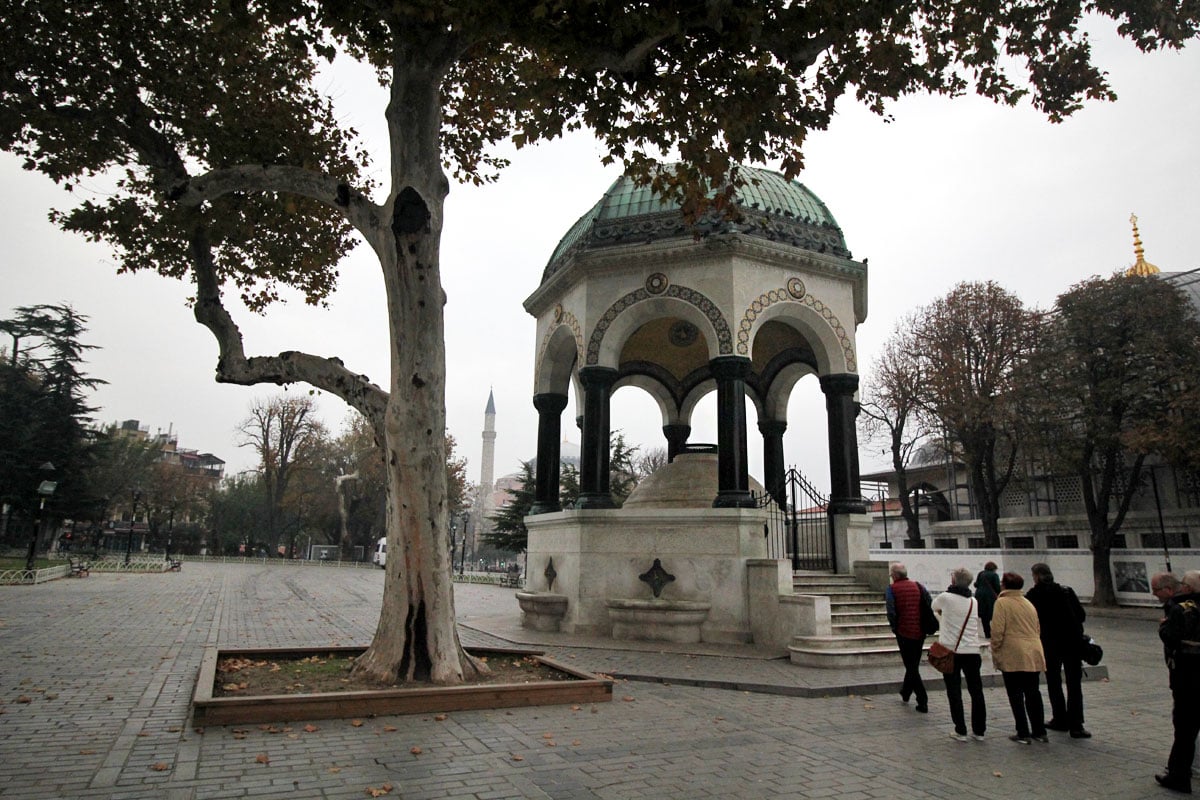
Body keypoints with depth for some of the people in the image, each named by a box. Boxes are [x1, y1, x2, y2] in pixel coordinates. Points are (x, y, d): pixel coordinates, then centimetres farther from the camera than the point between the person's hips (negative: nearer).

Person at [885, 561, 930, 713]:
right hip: (920, 632, 5)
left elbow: (891, 612, -18)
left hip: (904, 632, -5)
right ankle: (905, 692, 40)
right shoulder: (918, 586, 4)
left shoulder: (892, 589, -8)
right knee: (914, 665, 22)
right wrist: (925, 625, 8)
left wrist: (894, 628, -2)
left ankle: (923, 702, -1)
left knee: (911, 667, 4)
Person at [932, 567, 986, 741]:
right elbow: (979, 622, 16)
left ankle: (960, 731, 5)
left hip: (951, 651, -4)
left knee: (954, 691, 4)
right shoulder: (975, 602, 4)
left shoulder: (946, 598, -8)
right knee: (976, 691, 12)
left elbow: (934, 607, 12)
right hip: (972, 651, 4)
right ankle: (979, 731, 18)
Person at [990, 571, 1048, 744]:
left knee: (1016, 696, 2)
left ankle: (1023, 733, 4)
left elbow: (997, 631, -14)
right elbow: (1038, 629, 20)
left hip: (1012, 657, -7)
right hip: (1034, 656, 7)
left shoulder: (1002, 602, -8)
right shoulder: (1029, 603, 15)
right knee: (1033, 693, 16)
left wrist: (995, 653, -5)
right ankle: (1040, 731, 22)